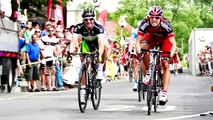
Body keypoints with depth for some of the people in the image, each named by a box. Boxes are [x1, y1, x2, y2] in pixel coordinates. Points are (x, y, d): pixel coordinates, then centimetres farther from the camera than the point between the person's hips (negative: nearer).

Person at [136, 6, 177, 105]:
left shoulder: (165, 25, -37)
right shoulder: (145, 24, -33)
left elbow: (173, 43, -37)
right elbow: (138, 41, -30)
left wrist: (171, 54, -55)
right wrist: (138, 51, -50)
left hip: (164, 40, -1)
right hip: (151, 37, 1)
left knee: (165, 64, -13)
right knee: (144, 50, -31)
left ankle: (164, 92, -11)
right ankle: (147, 74, -9)